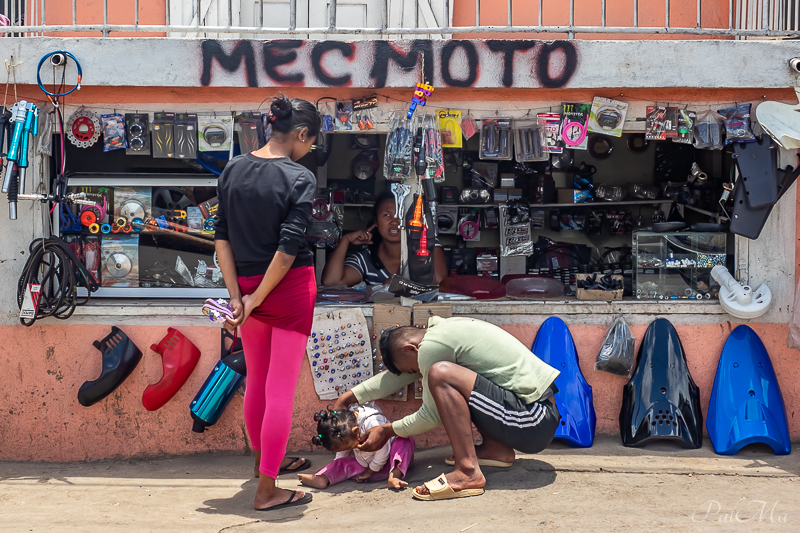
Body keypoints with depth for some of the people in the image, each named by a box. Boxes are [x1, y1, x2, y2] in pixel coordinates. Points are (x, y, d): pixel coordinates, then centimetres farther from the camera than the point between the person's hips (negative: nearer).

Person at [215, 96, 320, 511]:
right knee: (280, 390, 2)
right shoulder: (300, 179, -13)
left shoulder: (233, 170, 3)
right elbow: (289, 247, -19)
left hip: (246, 286, 6)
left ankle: (263, 459, 42)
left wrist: (238, 297, -2)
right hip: (290, 290, -5)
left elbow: (222, 236, 0)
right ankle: (266, 491, 9)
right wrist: (256, 300, -11)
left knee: (257, 381, 22)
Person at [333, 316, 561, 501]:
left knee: (440, 373, -19)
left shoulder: (431, 346, -12)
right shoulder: (444, 328, 17)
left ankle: (468, 472, -18)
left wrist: (388, 431, 9)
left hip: (533, 423, -10)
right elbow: (396, 375, 28)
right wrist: (349, 397, 30)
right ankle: (496, 447, 14)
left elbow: (432, 416, -5)